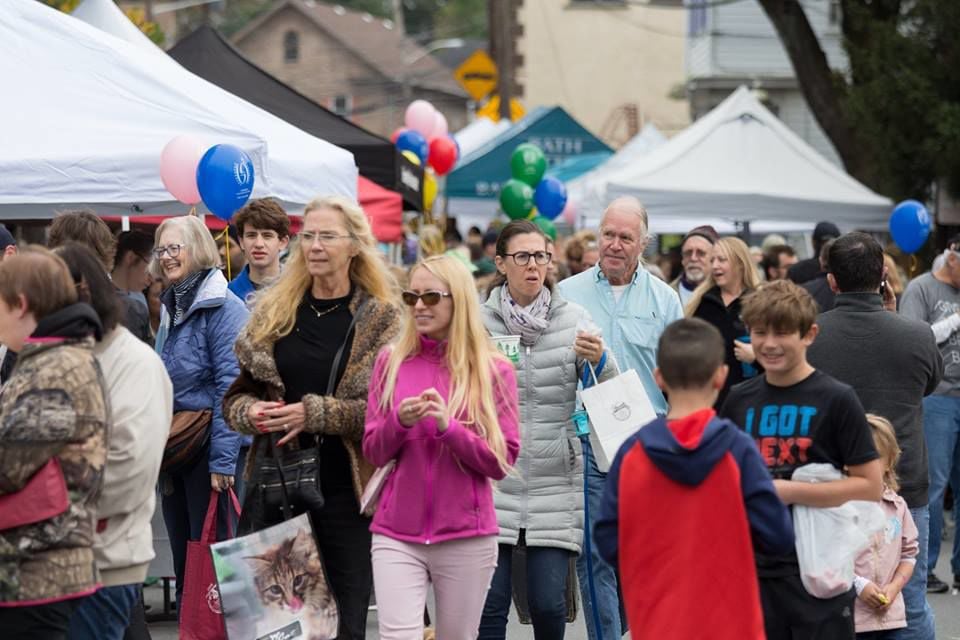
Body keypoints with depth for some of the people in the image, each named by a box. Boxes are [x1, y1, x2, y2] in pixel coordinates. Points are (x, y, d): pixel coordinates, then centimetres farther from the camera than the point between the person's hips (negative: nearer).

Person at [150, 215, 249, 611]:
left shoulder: (223, 308, -13)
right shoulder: (170, 307, 12)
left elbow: (231, 388, -17)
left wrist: (223, 460, -20)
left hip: (207, 449, -8)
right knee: (182, 554, 13)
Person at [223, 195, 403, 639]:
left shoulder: (380, 318, -2)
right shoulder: (273, 311, 9)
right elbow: (235, 396, 13)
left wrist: (314, 413, -19)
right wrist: (250, 413, -9)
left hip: (346, 491, -3)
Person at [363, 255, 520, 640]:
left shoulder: (494, 370, 0)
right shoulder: (392, 361, 6)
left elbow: (502, 462, -3)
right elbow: (373, 451, 7)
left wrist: (448, 427, -17)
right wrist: (400, 422, -14)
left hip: (466, 538, -1)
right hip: (396, 533, 1)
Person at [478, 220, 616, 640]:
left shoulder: (574, 319, 2)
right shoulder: (479, 322, 1)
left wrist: (598, 361, -20)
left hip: (554, 483, 0)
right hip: (493, 479, 0)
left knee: (548, 602, 0)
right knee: (491, 602, 0)